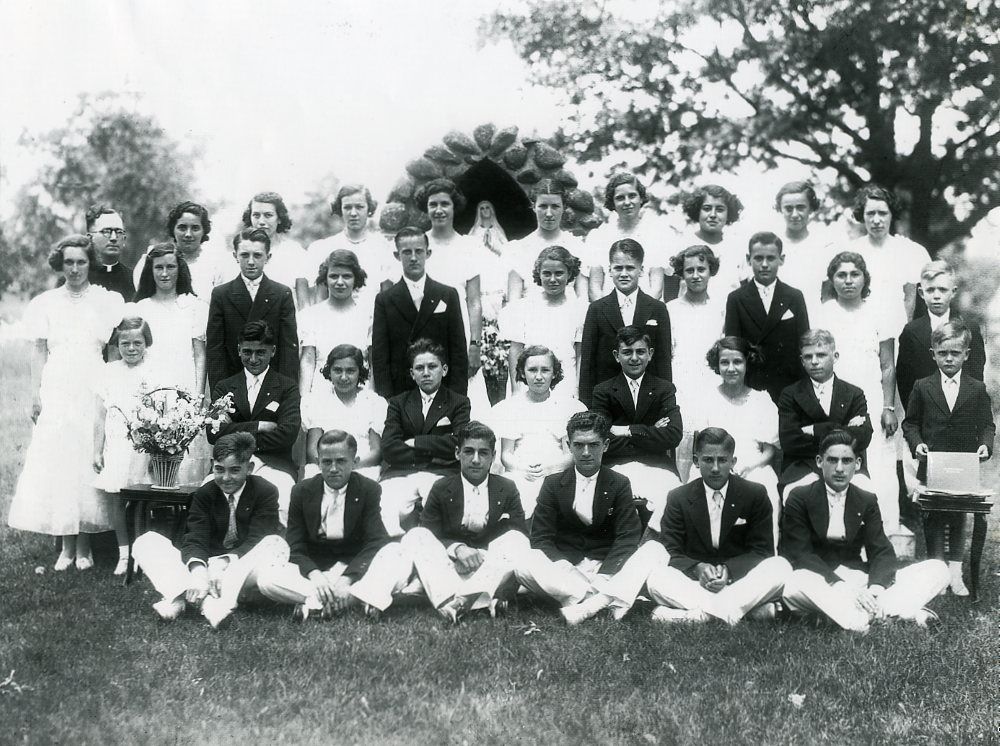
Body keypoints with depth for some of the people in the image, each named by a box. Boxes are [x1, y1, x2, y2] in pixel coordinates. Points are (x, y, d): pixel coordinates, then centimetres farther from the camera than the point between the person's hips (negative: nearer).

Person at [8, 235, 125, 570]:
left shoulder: (107, 300, 5)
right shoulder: (46, 302, 9)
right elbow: (39, 351, 9)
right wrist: (35, 393, 1)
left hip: (94, 391, -1)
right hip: (56, 392, 1)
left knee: (88, 461, -3)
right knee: (55, 463, -2)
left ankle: (84, 545, 6)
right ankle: (66, 546, 5)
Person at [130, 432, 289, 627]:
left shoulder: (266, 492, -4)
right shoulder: (204, 494, 4)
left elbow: (257, 540, -15)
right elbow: (195, 539, -8)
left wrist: (224, 563, -34)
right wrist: (198, 570, -31)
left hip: (241, 571, -3)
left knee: (277, 545, -32)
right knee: (146, 542, -12)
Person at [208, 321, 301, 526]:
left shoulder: (288, 386, 12)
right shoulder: (224, 387, 18)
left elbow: (288, 434, -4)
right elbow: (214, 433, 2)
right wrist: (258, 426, -6)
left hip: (274, 465, -2)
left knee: (285, 505, -35)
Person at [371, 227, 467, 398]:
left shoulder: (449, 295, 8)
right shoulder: (385, 300, 6)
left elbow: (459, 352, 6)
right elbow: (379, 357, 2)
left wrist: (457, 397, -3)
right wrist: (386, 400, -7)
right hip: (399, 394, 0)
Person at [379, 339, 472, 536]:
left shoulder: (459, 403, 16)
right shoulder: (397, 403, 20)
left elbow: (458, 444, -1)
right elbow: (388, 448, 5)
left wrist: (416, 443, 1)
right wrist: (433, 452, -1)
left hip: (441, 475, -1)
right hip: (401, 474, 1)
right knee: (388, 512, -32)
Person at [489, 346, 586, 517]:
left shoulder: (569, 405, 11)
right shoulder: (509, 406, 14)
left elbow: (572, 454, 4)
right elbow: (505, 454, 10)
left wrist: (549, 468, -16)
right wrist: (522, 468, -12)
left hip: (557, 473, 0)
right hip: (519, 476, 0)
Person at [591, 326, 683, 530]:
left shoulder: (665, 389, 12)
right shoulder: (603, 391, 10)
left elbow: (674, 435, -4)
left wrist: (627, 431, -5)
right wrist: (649, 433, -4)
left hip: (656, 467, 1)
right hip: (616, 468, -1)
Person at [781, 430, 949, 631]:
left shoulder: (867, 502, 12)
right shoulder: (799, 499, 1)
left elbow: (882, 552, 3)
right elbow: (800, 554, -10)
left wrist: (875, 588, -21)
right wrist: (842, 589, -25)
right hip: (819, 584, -4)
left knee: (938, 570, -10)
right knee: (792, 584, -41)